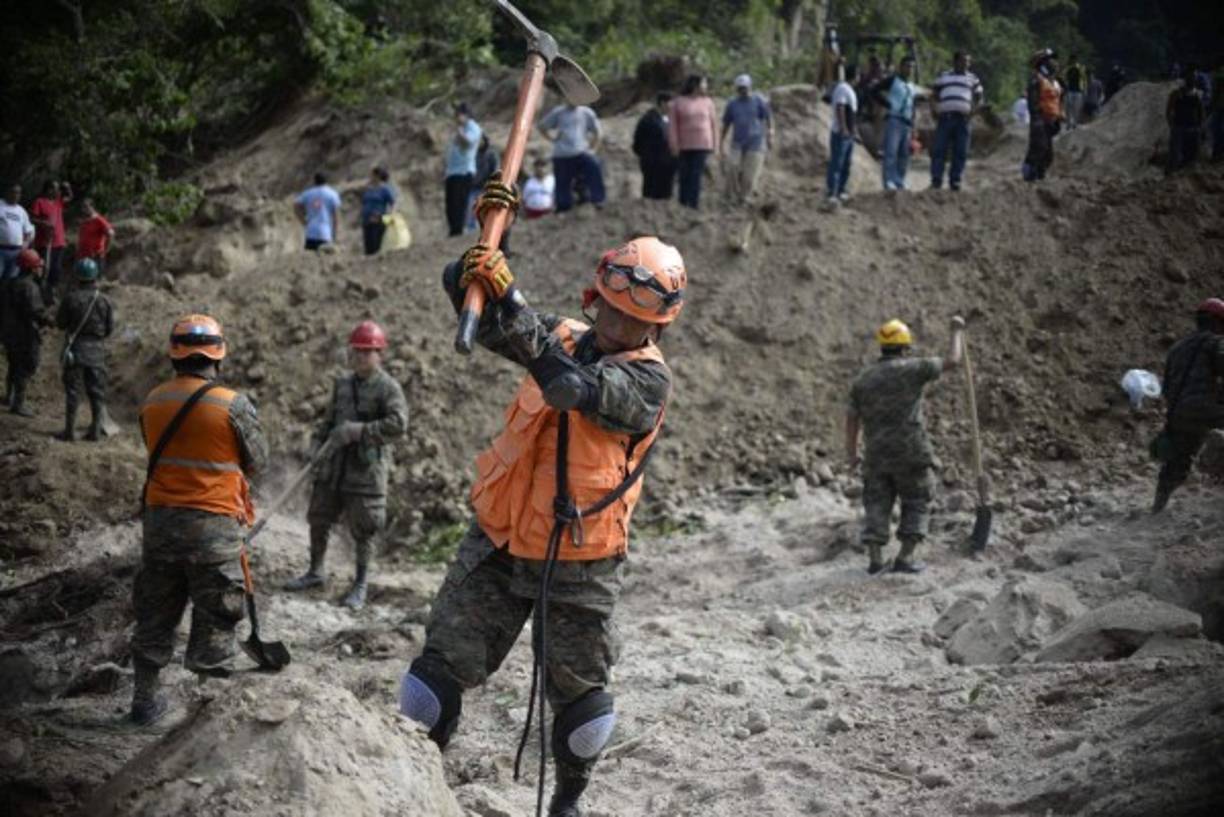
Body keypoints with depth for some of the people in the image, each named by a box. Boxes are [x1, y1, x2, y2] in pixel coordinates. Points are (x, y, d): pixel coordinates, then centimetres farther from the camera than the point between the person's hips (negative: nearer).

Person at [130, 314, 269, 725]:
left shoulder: (152, 402, 1)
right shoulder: (233, 405, -13)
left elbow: (158, 453, 11)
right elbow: (257, 462, -1)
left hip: (160, 519, 5)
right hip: (214, 525, -4)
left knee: (154, 613, 16)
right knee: (215, 616, 6)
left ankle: (144, 699, 25)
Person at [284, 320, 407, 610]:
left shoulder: (388, 388, -10)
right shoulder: (342, 383, 11)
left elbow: (398, 424, -22)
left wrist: (358, 431, -23)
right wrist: (317, 442, 6)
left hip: (366, 468, -6)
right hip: (333, 464, 6)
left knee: (363, 530, 2)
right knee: (318, 519, 13)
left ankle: (361, 584, 17)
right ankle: (315, 572, 32)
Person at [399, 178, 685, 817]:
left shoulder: (648, 379, -13)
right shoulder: (565, 337, 4)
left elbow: (574, 387, -32)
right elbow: (465, 296, 2)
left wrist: (511, 303, -40)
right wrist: (483, 247, -19)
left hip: (580, 565, -4)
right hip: (498, 546, 4)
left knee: (578, 693, 9)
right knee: (442, 668, 3)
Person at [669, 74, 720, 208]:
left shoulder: (707, 102, 6)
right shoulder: (678, 102, -1)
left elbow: (713, 124, 8)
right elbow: (672, 125, -4)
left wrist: (715, 145, 2)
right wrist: (674, 146, -10)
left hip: (702, 145, 1)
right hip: (684, 146, -1)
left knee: (696, 176, -5)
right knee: (685, 176, 1)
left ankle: (694, 205, -5)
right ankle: (683, 205, 8)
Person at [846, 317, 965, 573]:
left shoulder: (863, 379, 6)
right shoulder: (912, 369, -6)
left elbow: (851, 419, 8)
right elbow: (952, 361, 1)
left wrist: (851, 453, 20)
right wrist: (958, 331, 16)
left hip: (877, 455, 4)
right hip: (911, 453, -3)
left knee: (877, 505, 12)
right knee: (916, 505, 8)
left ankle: (875, 559, 1)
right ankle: (904, 558, -2)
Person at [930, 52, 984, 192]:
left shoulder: (973, 79, 18)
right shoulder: (943, 77, 19)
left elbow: (978, 98, 15)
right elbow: (934, 96, 19)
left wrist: (971, 113, -1)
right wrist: (935, 112, 3)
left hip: (963, 118, 0)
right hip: (945, 117, 0)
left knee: (960, 152, -3)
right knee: (939, 150, -8)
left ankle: (955, 180, 0)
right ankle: (936, 179, -8)